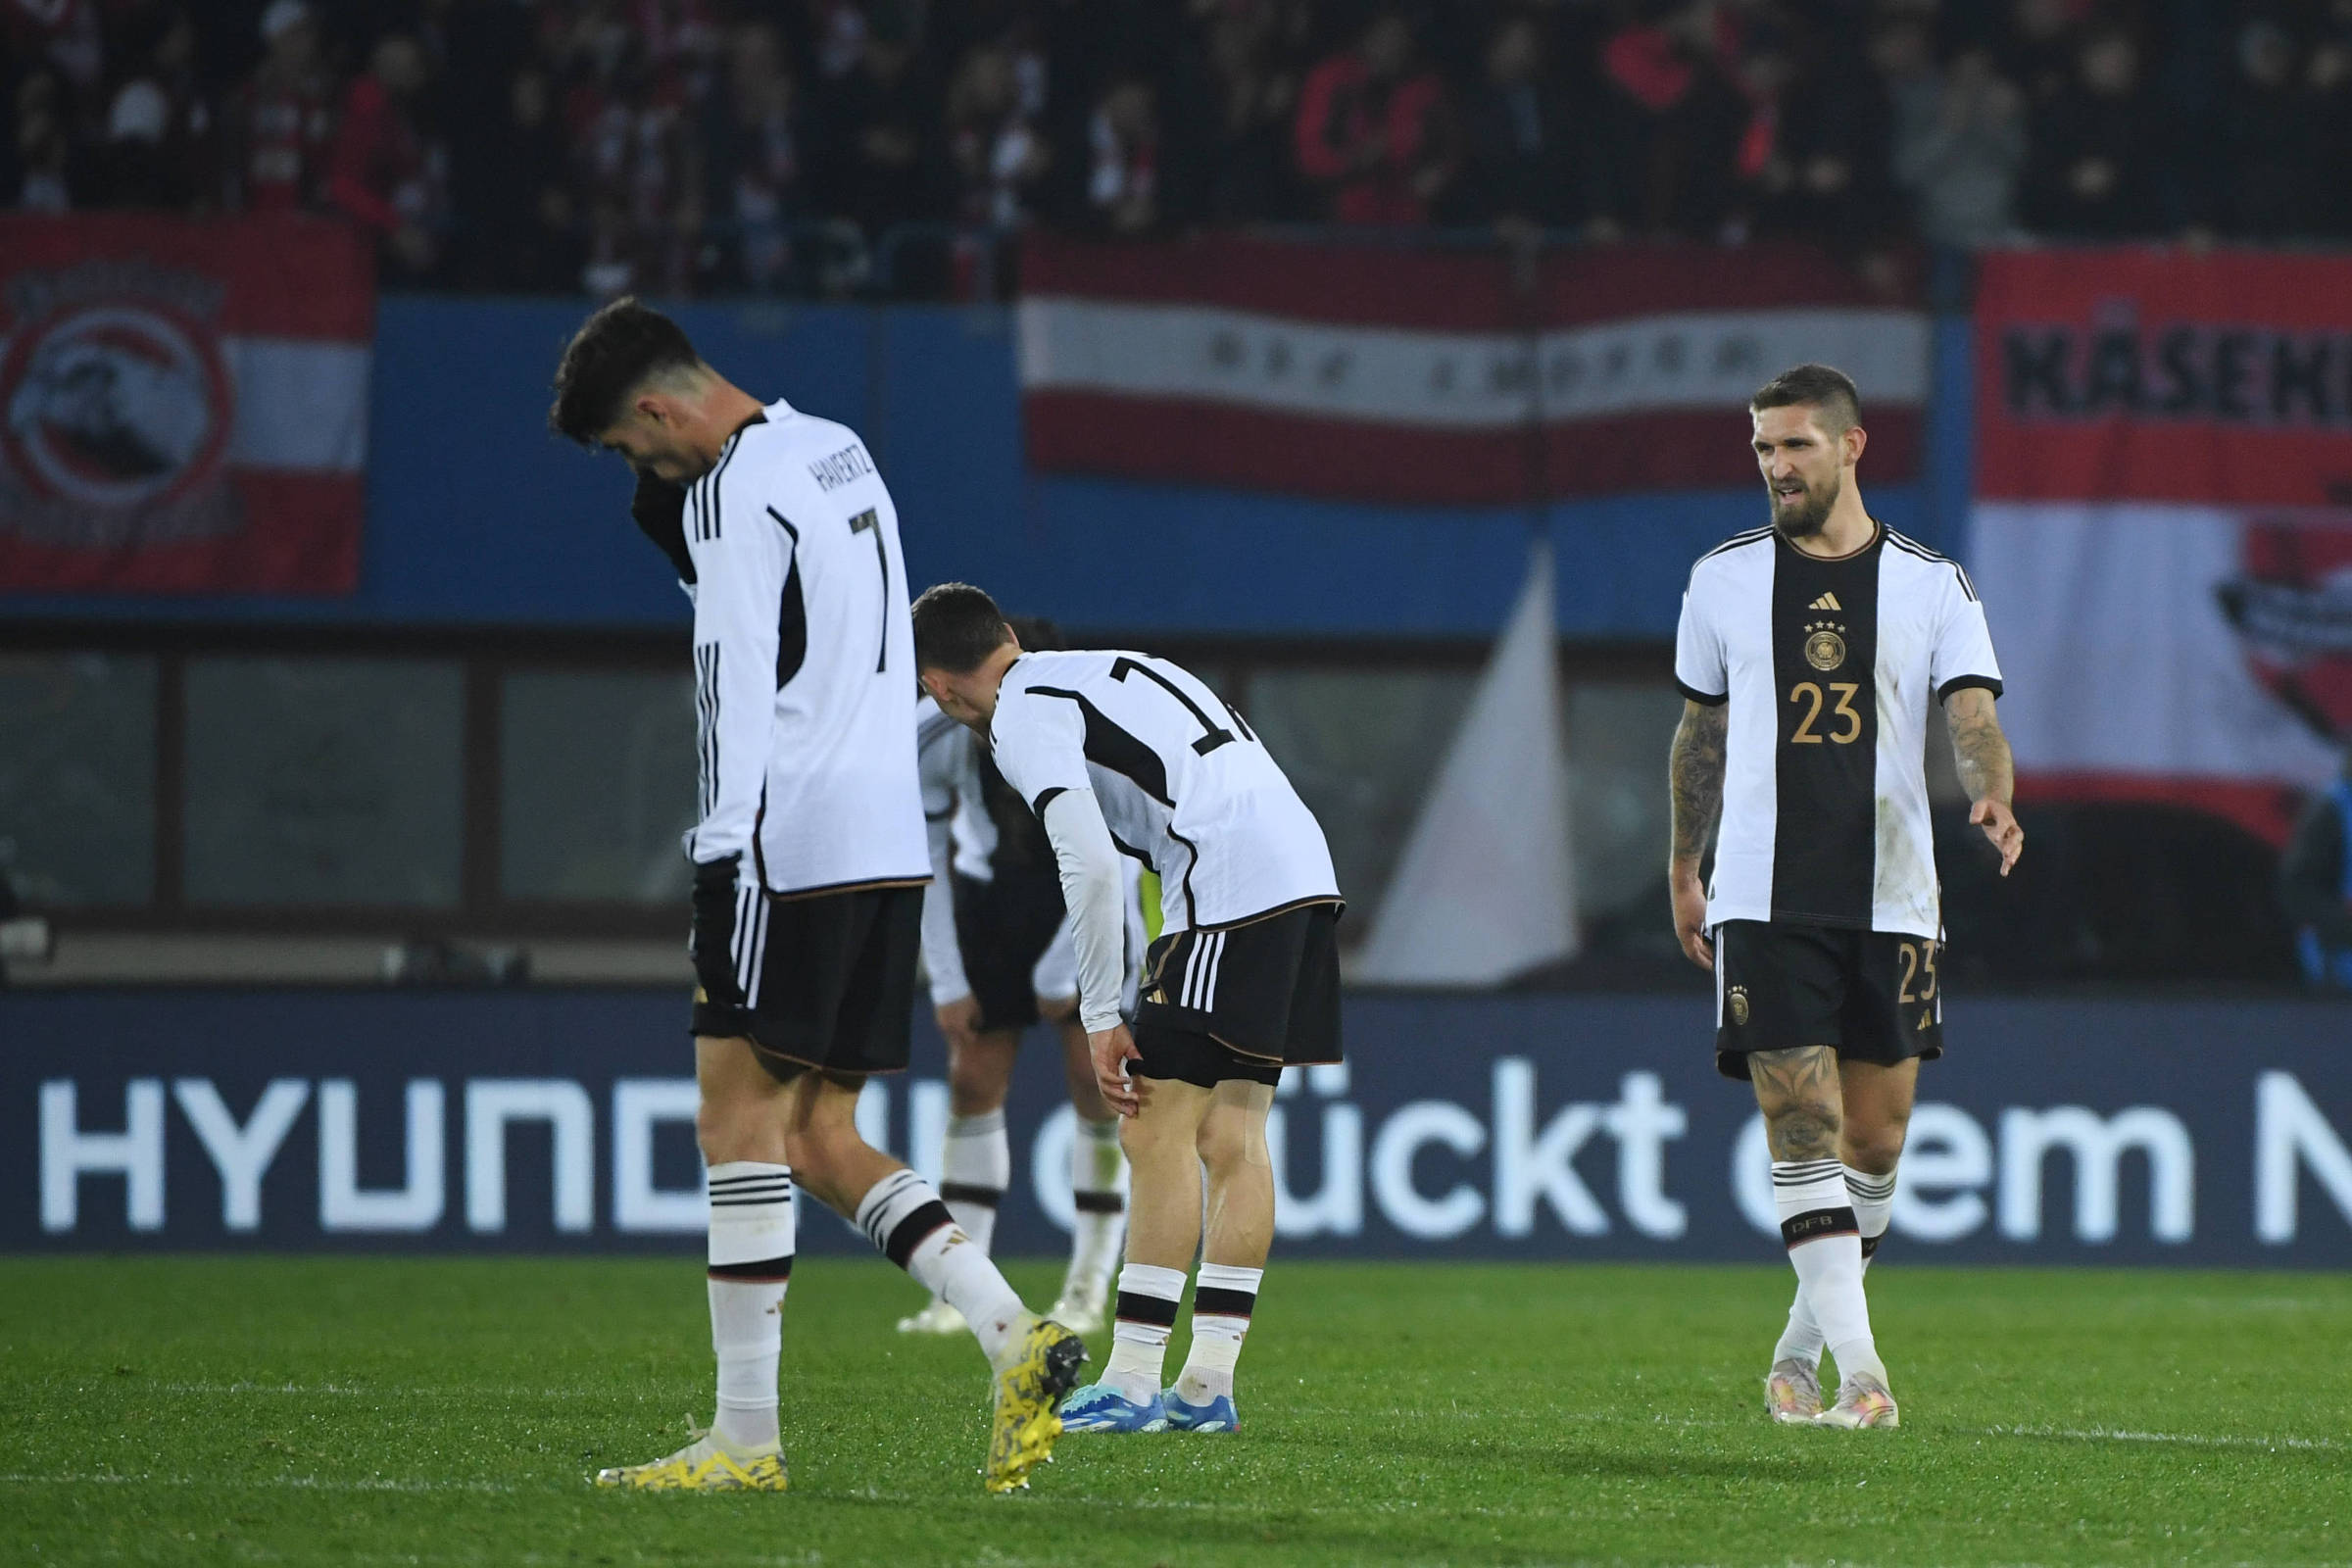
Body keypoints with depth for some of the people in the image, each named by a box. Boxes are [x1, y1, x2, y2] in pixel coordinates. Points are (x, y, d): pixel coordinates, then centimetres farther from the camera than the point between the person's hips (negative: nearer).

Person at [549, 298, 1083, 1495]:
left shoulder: (732, 492, -10)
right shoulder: (837, 453, 18)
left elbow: (735, 689, -15)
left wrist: (721, 856, -16)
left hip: (790, 843, -9)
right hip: (889, 837, 9)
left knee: (742, 1120, -6)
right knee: (819, 1140, 11)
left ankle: (745, 1437, -8)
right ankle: (1014, 1336, -4)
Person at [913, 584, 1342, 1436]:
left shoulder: (1022, 717, -1)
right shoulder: (1105, 670, 26)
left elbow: (1088, 861, -13)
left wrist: (1101, 1018, -8)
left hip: (1232, 888, -9)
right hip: (1305, 865, 9)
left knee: (1158, 1137, -5)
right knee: (1231, 1136, 10)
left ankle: (1132, 1382, -5)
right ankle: (1207, 1387, 10)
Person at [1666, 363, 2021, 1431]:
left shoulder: (1932, 588, 4)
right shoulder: (1724, 581, 8)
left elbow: (1973, 719, -6)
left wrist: (1992, 797, -27)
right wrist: (1684, 873, 21)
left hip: (1892, 901, 1)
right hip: (1764, 901, -1)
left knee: (1875, 1136, 4)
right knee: (1802, 1125, -13)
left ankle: (1801, 1349, 22)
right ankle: (1859, 1366, -17)